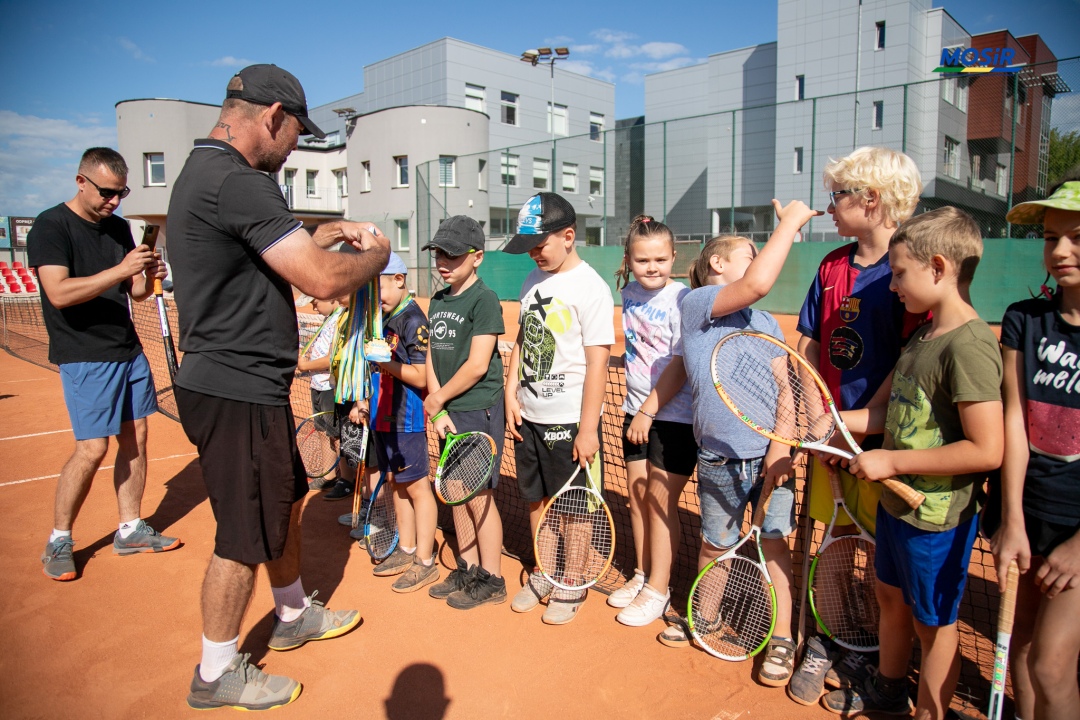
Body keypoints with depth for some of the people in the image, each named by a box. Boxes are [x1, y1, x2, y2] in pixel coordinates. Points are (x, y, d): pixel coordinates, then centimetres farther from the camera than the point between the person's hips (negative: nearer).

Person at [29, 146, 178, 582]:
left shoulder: (119, 228, 11)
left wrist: (149, 277, -8)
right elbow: (59, 293, -21)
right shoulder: (51, 226, -8)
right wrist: (121, 269, -29)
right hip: (84, 357, -7)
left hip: (129, 351, 7)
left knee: (135, 438, 7)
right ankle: (58, 541, 10)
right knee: (92, 447, -9)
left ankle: (130, 530, 20)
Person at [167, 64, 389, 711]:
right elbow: (324, 280, -26)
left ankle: (295, 616, 43)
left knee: (285, 500, 23)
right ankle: (217, 675, 24)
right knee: (245, 536, 4)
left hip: (241, 386, 11)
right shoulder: (237, 183, -22)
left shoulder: (202, 172, 13)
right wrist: (376, 253, -8)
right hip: (238, 393, -11)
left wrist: (324, 235, 14)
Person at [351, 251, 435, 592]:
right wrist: (365, 402, 14)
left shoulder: (413, 320, -15)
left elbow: (420, 377, -19)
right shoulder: (384, 319, 12)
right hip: (383, 417, 9)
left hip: (407, 419, -9)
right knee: (395, 482, 16)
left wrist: (385, 361, -23)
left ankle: (425, 563, 11)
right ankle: (406, 551, 30)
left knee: (415, 486, 0)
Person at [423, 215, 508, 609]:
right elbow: (433, 357, 9)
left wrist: (436, 400, -7)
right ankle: (467, 570, 29)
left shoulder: (484, 299, -12)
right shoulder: (438, 300, 12)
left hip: (479, 411, -7)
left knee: (479, 495, 0)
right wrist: (438, 410, -2)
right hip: (448, 413, 8)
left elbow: (476, 365, -17)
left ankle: (491, 580, 15)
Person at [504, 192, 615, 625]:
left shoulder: (590, 288, -15)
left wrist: (588, 428, -17)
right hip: (528, 415, 7)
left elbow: (597, 362, -17)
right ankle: (543, 574, 37)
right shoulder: (533, 280, 8)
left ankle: (572, 587, 27)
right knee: (536, 498, 18)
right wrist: (512, 392, 4)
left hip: (569, 420, -7)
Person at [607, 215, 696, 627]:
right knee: (637, 496, 13)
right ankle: (642, 575, 31)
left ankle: (658, 590, 17)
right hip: (637, 411, 7)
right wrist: (636, 410, 14)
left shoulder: (682, 300, -15)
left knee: (661, 500, 1)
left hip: (675, 415, -6)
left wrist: (649, 411, -16)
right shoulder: (629, 295, 6)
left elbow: (680, 365, -18)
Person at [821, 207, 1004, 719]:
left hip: (938, 517, -9)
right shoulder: (923, 336, 6)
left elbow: (987, 450, -27)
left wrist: (892, 460, -23)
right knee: (890, 596, 24)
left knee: (933, 624, 11)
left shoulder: (969, 345, -23)